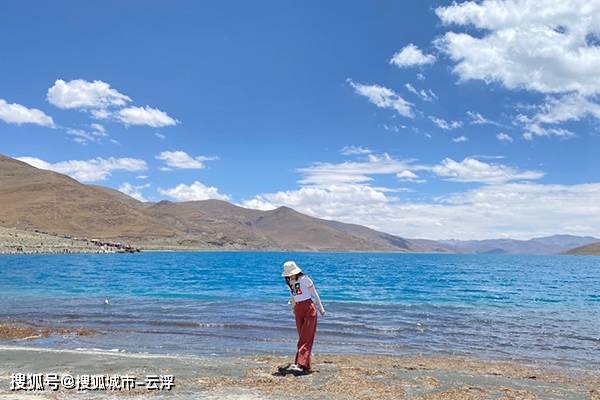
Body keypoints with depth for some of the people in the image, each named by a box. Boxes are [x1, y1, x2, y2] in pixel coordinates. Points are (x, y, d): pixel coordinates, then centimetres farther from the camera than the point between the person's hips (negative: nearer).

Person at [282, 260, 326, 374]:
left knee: (305, 339, -10)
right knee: (302, 338, 7)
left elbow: (315, 294, -4)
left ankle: (300, 365, -17)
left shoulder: (305, 279, -10)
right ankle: (306, 366, 11)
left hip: (309, 309, -6)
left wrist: (321, 309, -1)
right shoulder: (289, 282, 8)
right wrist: (293, 310, 27)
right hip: (298, 310, 6)